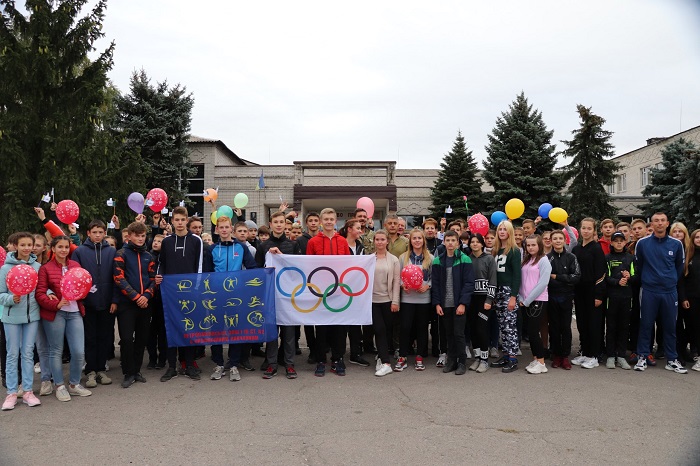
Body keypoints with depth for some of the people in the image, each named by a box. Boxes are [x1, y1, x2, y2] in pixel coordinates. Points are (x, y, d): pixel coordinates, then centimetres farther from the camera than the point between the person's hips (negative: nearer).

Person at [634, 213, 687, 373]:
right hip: (649, 292, -1)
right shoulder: (642, 243, -2)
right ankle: (642, 357, 13)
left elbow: (680, 265, 14)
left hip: (670, 292, 1)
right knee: (645, 325, 3)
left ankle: (672, 360, 19)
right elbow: (638, 264, 10)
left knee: (670, 327, 8)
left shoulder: (676, 244, 2)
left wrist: (672, 281, 12)